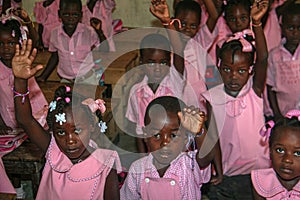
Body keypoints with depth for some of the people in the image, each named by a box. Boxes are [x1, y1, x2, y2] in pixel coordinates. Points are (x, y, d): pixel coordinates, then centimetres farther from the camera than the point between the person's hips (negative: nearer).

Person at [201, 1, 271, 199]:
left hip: (258, 174, 0)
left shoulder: (254, 91, -9)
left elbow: (263, 59, -21)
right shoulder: (209, 99, -7)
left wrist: (256, 23, -32)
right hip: (223, 177, 0)